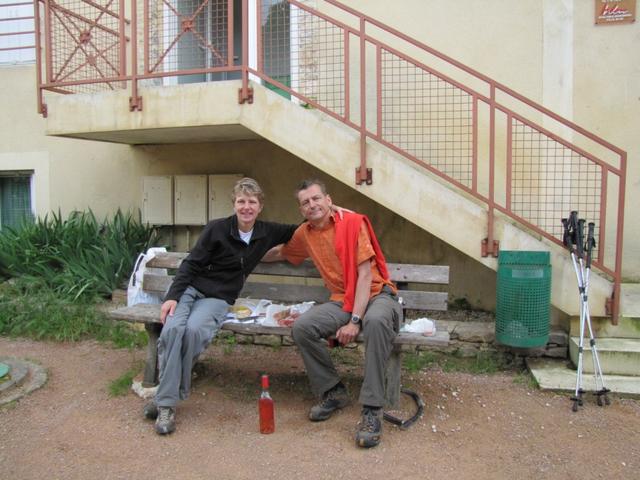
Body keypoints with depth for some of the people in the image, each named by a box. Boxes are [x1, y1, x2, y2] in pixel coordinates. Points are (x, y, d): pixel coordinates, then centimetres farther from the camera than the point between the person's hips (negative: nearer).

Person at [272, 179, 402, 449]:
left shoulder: (352, 222, -7)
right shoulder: (305, 234, 10)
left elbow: (365, 275, -13)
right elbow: (282, 253, 34)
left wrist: (355, 321, -21)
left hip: (377, 294, -4)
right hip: (341, 301, 5)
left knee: (376, 321, -40)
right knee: (301, 327, -23)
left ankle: (372, 410, -31)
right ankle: (333, 392, -2)